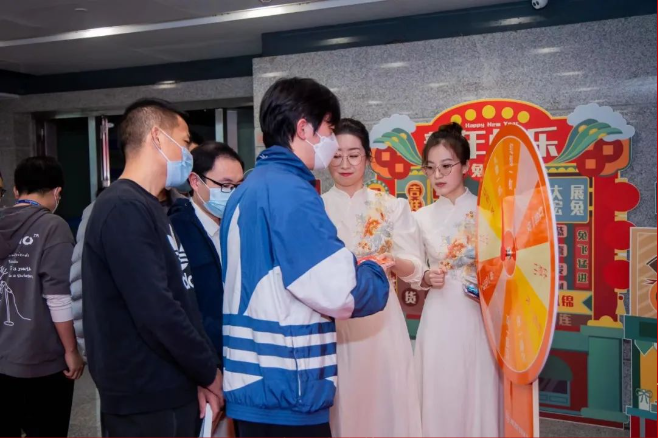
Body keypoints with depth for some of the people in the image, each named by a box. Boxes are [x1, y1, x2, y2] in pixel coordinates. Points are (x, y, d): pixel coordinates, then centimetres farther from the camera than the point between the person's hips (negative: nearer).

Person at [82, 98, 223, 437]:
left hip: (171, 392, 9)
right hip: (145, 401, -9)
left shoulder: (146, 208, 12)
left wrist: (198, 375, 7)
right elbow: (156, 311, -25)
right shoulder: (124, 209, -19)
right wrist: (209, 371, -12)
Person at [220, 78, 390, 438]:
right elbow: (339, 292, -22)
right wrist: (375, 275, -1)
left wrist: (354, 267, 12)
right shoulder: (289, 191, -18)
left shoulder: (249, 189, 12)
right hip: (285, 389, -9)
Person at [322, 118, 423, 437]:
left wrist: (392, 261, -22)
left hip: (380, 319, 0)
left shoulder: (392, 207, 4)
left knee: (384, 398, 4)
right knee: (337, 403, 5)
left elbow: (414, 269, -2)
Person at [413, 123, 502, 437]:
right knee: (441, 396, 7)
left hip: (480, 317, -1)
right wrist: (426, 279, -11)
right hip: (440, 318, 1)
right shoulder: (421, 217, 5)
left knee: (479, 395, 6)